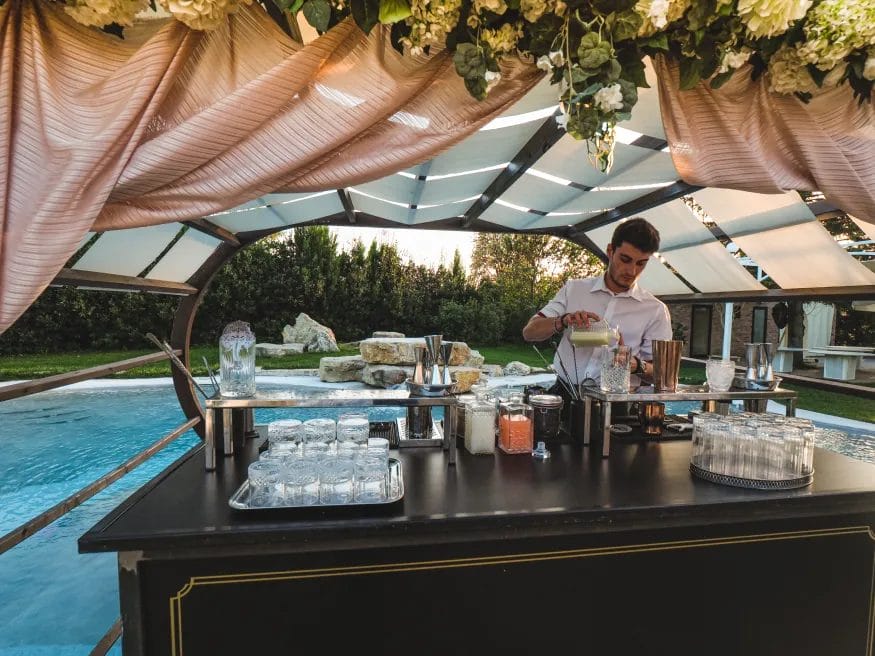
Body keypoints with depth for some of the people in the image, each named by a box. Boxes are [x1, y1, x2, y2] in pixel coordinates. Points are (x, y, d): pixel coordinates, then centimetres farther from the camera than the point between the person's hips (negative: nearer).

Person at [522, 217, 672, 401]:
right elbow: (529, 332, 5)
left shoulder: (656, 310, 6)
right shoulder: (574, 289, 10)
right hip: (564, 395, 1)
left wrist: (635, 365, -15)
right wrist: (563, 321, -14)